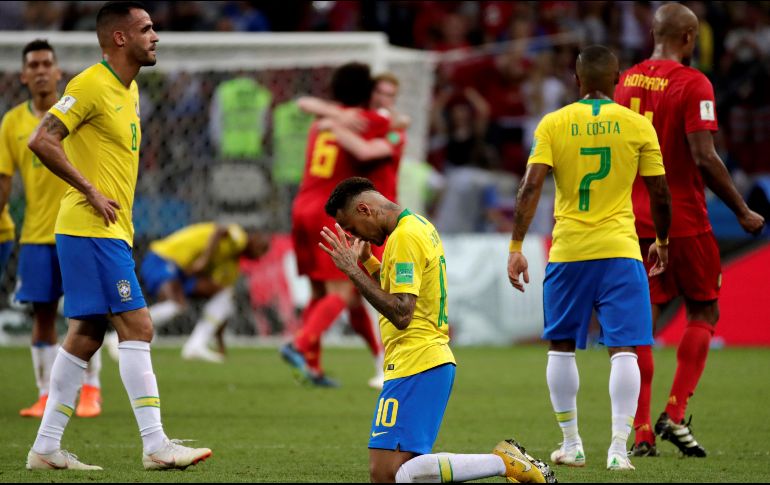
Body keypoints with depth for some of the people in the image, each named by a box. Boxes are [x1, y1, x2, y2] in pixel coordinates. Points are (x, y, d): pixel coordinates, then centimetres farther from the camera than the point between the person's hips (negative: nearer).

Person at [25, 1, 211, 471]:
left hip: (111, 232, 10)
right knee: (137, 325, -12)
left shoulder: (129, 90, 16)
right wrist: (90, 191, -18)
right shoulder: (91, 85, -13)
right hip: (92, 231, -10)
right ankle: (156, 445, -14)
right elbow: (42, 140, -19)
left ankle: (46, 448, 13)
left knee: (86, 334, 10)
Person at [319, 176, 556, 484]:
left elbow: (401, 314, -22)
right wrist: (367, 262, 19)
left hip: (414, 364, -10)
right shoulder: (421, 226, 18)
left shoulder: (404, 237, -14)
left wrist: (353, 270, -19)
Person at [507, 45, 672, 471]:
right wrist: (662, 242, 20)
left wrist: (516, 248, -6)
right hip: (620, 251, -1)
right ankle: (618, 448, -11)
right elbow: (660, 193, 4)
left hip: (568, 252, 1)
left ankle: (571, 444, 20)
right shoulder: (638, 126, 1)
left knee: (561, 347, 16)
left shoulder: (553, 124, 0)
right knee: (623, 349, -1)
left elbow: (530, 187, -8)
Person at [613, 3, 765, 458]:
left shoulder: (627, 80, 8)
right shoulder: (693, 84, -12)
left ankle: (641, 431, 2)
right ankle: (675, 415, -4)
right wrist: (742, 211, -10)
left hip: (636, 218, 5)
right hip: (684, 219, -5)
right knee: (704, 313, 8)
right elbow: (704, 158, -18)